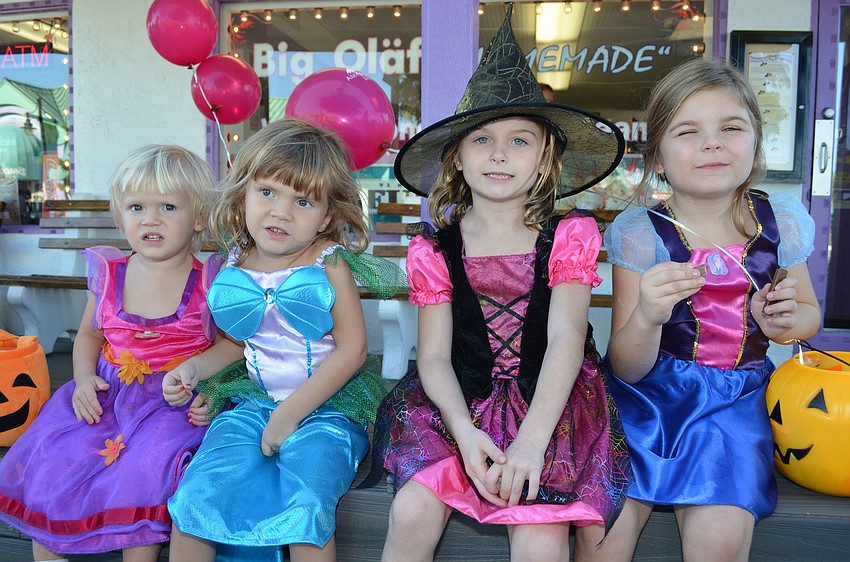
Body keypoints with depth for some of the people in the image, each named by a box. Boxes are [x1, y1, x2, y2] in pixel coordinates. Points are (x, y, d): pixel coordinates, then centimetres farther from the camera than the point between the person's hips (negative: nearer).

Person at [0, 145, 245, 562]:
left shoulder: (209, 282, -8)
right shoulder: (109, 275, 3)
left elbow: (236, 342, -3)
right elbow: (89, 333, 17)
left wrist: (195, 367, -20)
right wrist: (84, 378, 0)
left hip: (173, 402, -4)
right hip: (105, 394, 4)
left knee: (145, 468, -26)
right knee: (48, 456, -9)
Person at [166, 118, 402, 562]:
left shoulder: (329, 265, -9)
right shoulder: (234, 269, 3)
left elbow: (352, 349, -12)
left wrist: (289, 414, -14)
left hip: (327, 406, -4)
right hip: (255, 403, 4)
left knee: (303, 503, -26)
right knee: (198, 492, -14)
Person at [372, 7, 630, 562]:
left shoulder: (570, 235, -3)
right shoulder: (435, 249, 2)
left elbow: (566, 340, -13)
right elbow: (434, 355, -4)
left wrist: (531, 439, -25)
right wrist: (465, 433, -21)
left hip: (547, 405, -1)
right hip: (461, 405, 2)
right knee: (412, 512, -17)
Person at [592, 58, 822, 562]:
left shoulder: (779, 221, -1)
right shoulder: (641, 234, -10)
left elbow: (811, 311, 18)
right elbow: (627, 370, -11)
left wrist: (788, 321, -7)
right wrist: (646, 316, -33)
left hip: (737, 397, 2)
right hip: (653, 392, -2)